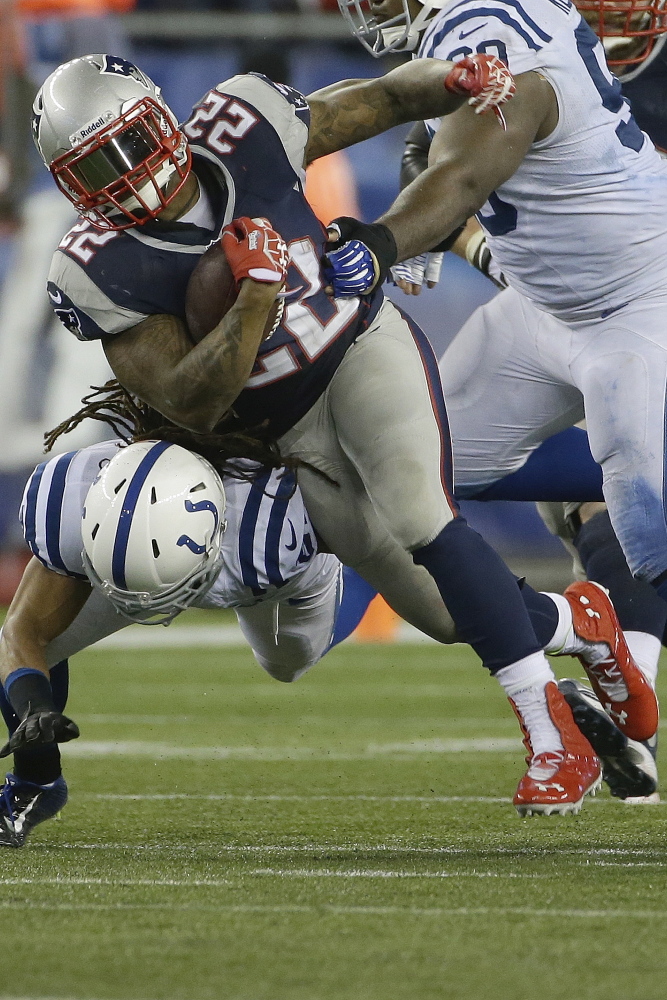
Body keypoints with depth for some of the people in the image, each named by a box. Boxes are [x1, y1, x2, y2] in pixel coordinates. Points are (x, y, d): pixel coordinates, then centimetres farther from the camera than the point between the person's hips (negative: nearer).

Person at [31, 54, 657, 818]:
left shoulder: (242, 131, -12)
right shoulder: (100, 271, -16)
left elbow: (382, 100, 3)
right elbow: (192, 407, -20)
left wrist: (458, 81, -17)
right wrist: (255, 301, -32)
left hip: (366, 353, -2)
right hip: (295, 438, 2)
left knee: (419, 519, -28)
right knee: (455, 615, -1)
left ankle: (556, 744, -22)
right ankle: (580, 624, 33)